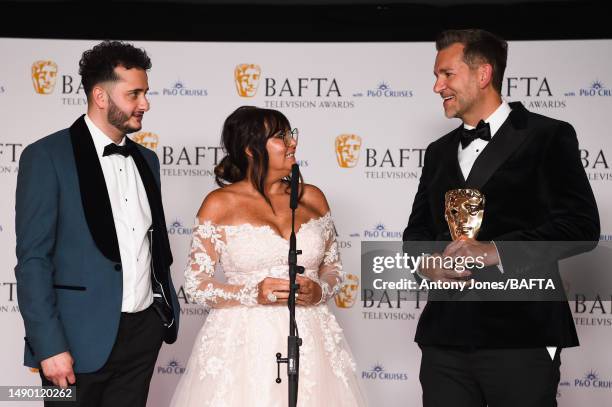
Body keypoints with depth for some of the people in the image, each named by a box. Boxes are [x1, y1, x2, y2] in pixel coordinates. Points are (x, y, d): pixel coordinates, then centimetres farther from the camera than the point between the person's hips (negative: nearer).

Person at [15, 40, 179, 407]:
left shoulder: (146, 160, 13)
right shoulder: (47, 157, -8)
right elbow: (33, 260, -12)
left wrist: (169, 311, 14)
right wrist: (49, 347, -17)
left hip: (144, 332, 6)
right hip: (82, 337, -6)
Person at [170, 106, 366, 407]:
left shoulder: (312, 198, 7)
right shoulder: (220, 204, -2)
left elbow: (333, 268, 15)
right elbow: (195, 286, -2)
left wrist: (319, 291, -7)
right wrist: (253, 294, -16)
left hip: (310, 340, 3)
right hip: (243, 344, -3)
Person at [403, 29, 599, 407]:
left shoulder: (548, 136, 0)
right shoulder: (439, 152, 20)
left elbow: (581, 224, -9)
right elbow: (418, 229, 22)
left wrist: (496, 251, -18)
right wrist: (426, 262, -2)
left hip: (522, 337, -5)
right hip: (445, 337, 5)